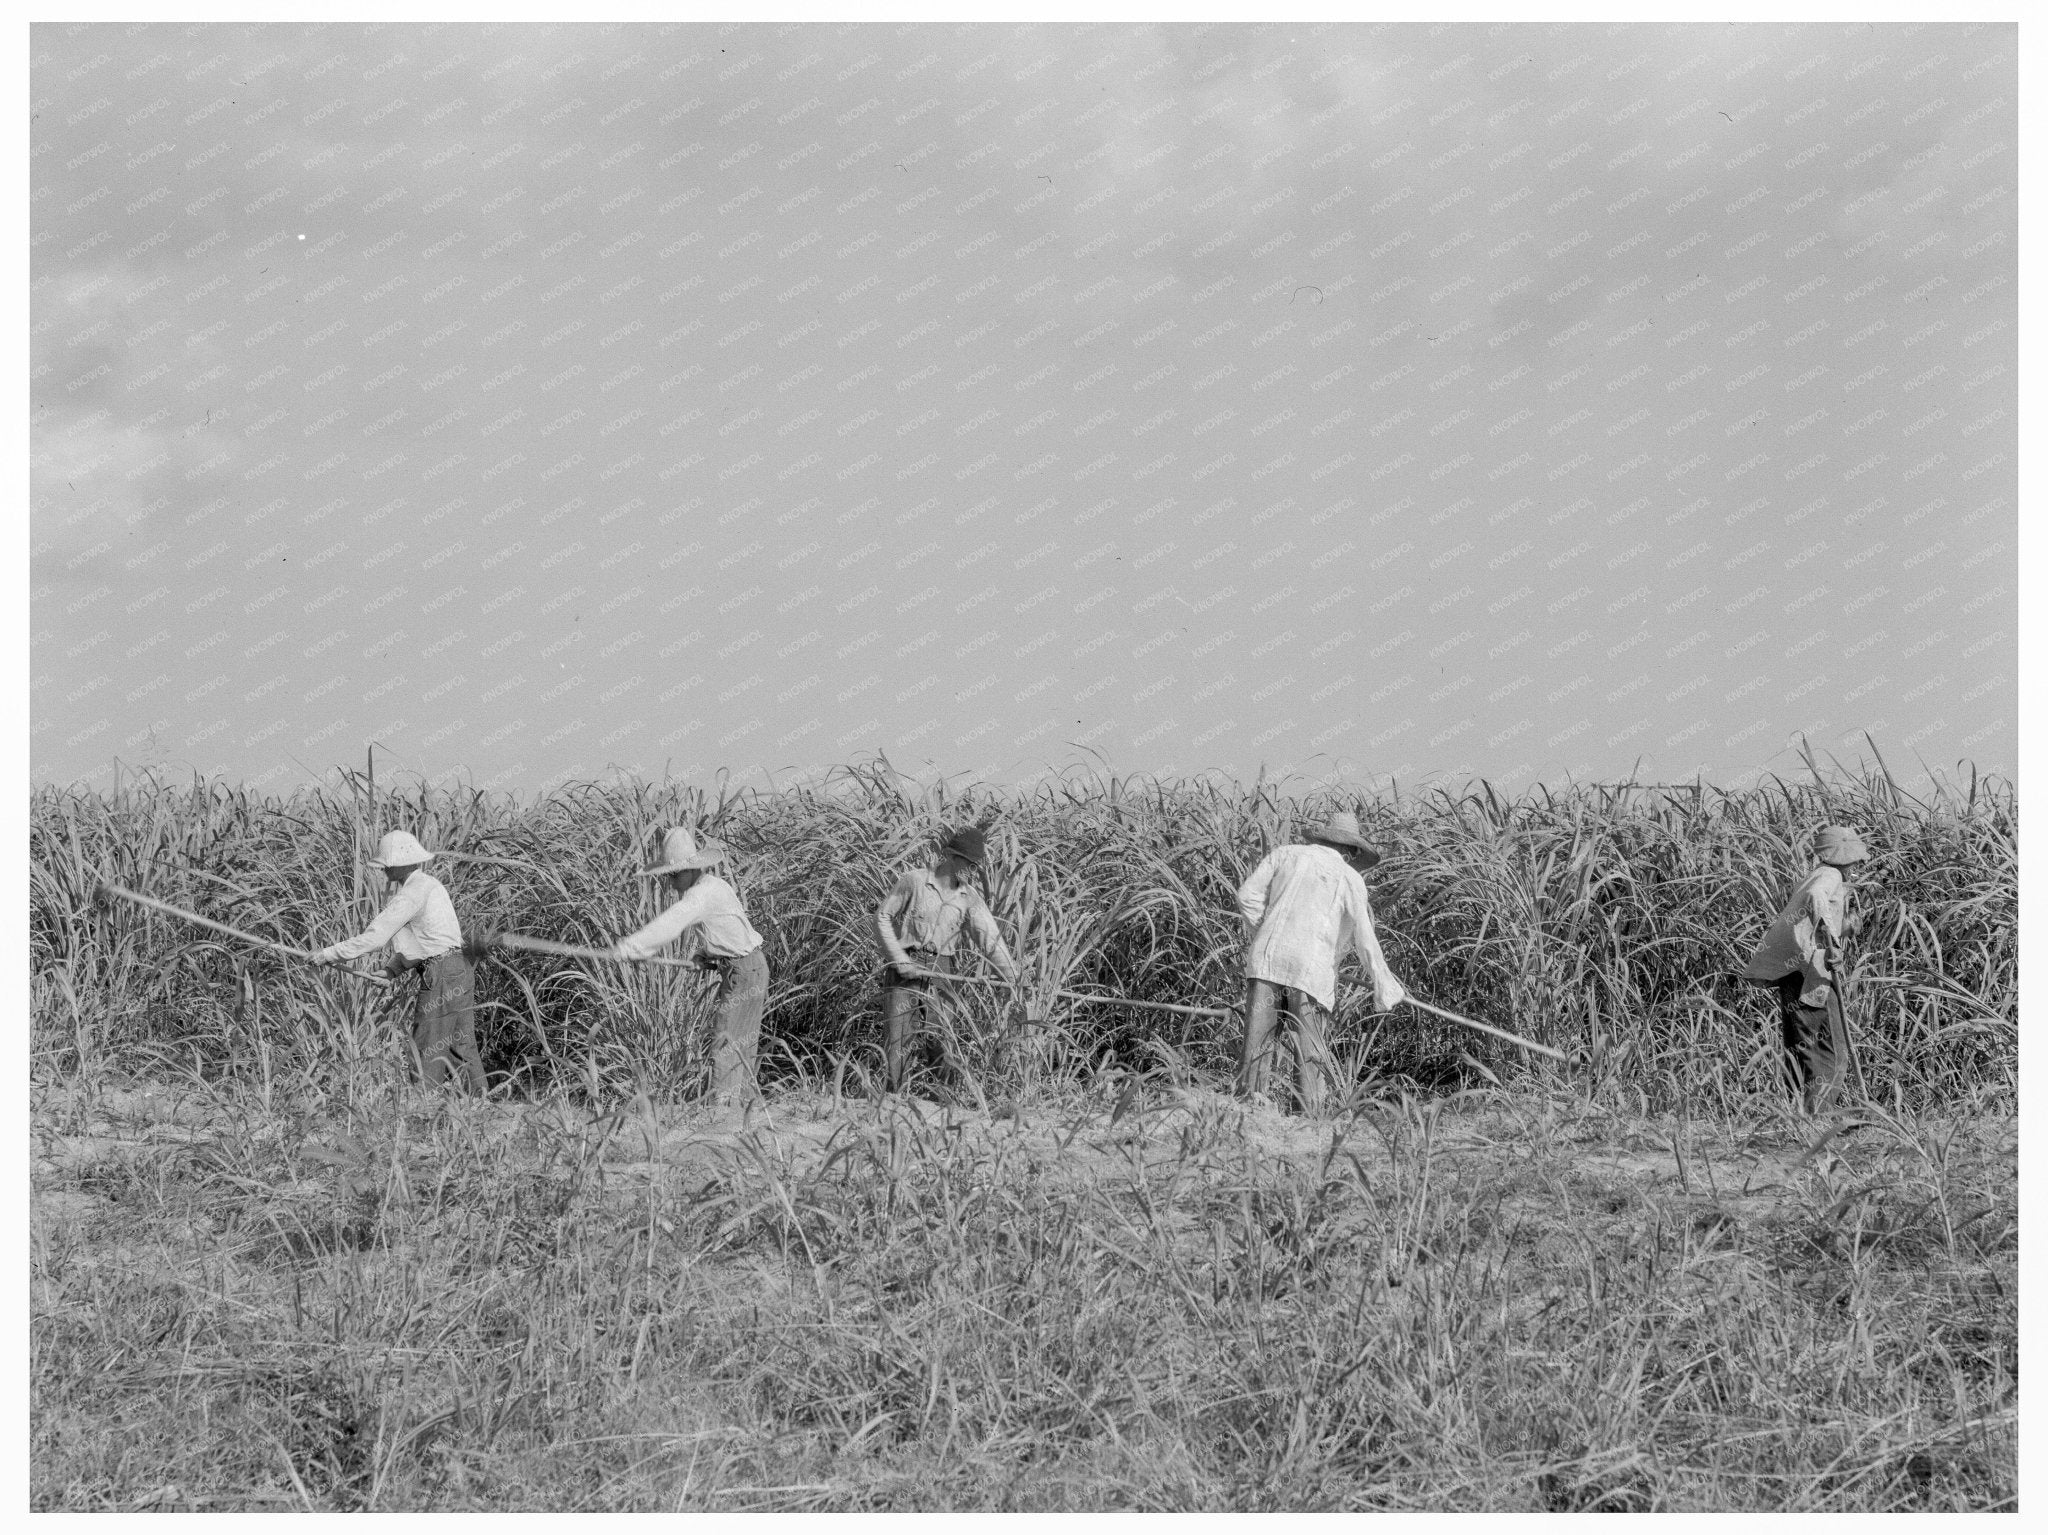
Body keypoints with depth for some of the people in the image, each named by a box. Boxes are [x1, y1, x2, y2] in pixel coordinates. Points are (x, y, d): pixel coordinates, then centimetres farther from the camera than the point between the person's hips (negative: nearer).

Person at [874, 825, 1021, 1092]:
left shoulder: (970, 898, 4)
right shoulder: (914, 880, -5)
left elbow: (991, 940, -2)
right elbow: (882, 917, -1)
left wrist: (1015, 980, -12)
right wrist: (900, 960, -10)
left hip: (940, 974, 3)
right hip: (904, 970, -3)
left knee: (941, 1045, -3)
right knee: (896, 1041, -7)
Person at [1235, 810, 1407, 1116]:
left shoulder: (1284, 854, 17)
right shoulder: (1350, 878, 9)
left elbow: (1247, 895, 7)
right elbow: (1364, 941, 5)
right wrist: (1386, 988, 12)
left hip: (1266, 957, 2)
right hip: (1311, 968, -2)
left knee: (1257, 1045, 1)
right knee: (1311, 1055, 1)